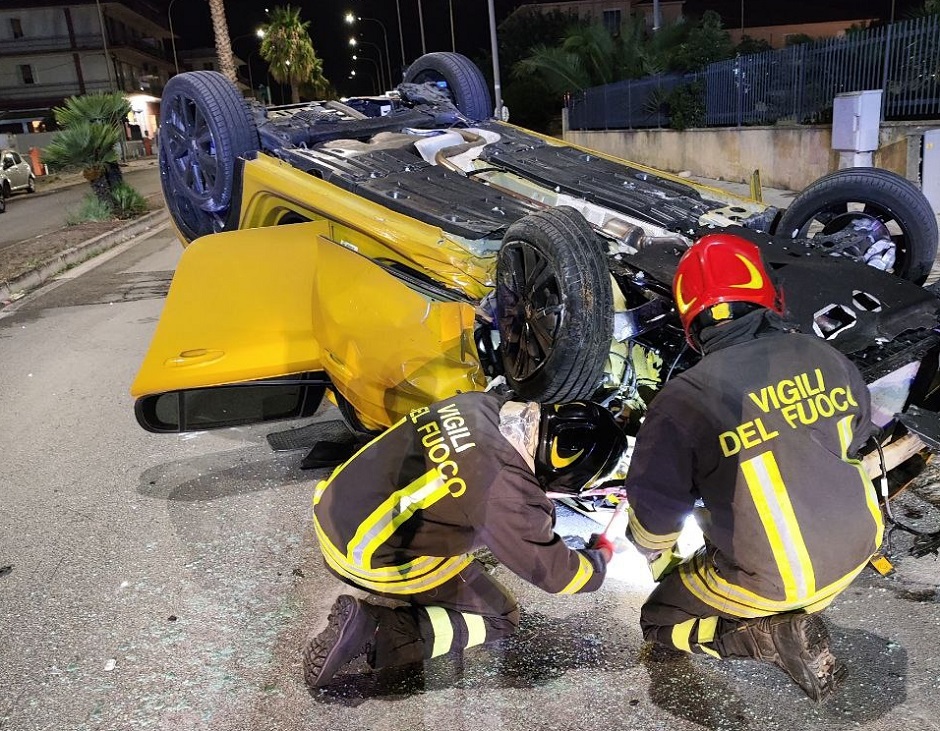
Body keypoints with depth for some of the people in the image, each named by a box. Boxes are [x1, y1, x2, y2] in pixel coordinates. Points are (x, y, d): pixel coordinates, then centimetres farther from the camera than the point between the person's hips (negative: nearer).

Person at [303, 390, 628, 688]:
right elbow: (558, 574, -7)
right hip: (369, 561, -8)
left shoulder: (479, 403, -7)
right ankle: (372, 631, -5)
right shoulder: (511, 499, -26)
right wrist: (600, 555, 14)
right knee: (500, 618, 9)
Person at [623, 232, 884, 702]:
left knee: (660, 621, 17)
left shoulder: (682, 401, -22)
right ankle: (805, 613, 17)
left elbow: (654, 508, -12)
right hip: (857, 547, 6)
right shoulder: (823, 356, -9)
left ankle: (775, 635, -2)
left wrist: (657, 558, 12)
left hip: (770, 578, -5)